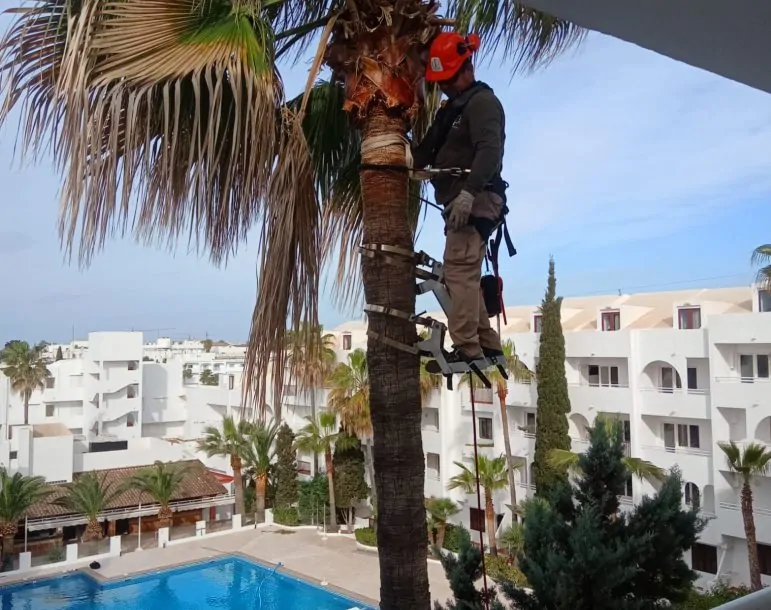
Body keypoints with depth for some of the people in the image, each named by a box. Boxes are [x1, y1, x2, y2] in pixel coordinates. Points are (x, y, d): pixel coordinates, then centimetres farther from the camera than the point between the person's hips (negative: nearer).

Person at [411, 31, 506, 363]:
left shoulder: (482, 102, -5)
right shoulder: (451, 109, 25)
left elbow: (490, 151, -21)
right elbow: (427, 150, 22)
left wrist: (468, 191, -32)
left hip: (475, 201, -10)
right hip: (461, 203, 10)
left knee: (458, 270, -17)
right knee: (465, 275, 10)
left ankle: (466, 349, -19)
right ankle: (488, 345, 15)